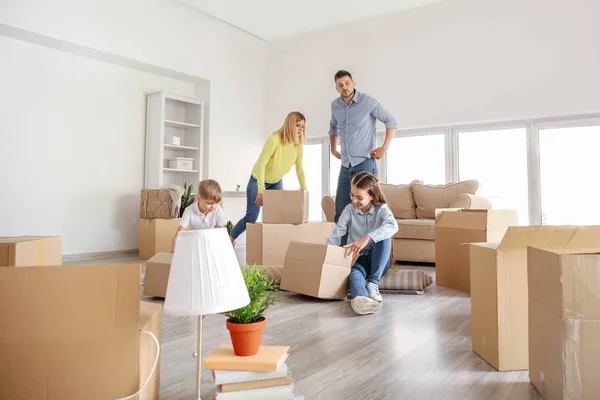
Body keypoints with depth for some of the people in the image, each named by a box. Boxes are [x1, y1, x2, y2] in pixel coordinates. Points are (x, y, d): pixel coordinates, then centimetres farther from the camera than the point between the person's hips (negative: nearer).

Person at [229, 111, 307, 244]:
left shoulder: (298, 145, -12)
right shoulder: (274, 139, -30)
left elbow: (299, 169, -6)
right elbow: (261, 164, -33)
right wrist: (261, 191, -37)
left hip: (276, 182, 6)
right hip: (258, 180, -5)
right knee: (251, 217, -4)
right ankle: (230, 240, 18)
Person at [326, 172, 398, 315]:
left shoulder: (382, 209, -7)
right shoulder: (349, 209, -1)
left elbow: (393, 226, -31)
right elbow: (335, 237, -8)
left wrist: (367, 238, -45)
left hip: (378, 261, 0)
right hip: (357, 259, 0)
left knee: (384, 236, -31)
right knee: (354, 274, -37)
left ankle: (373, 283, -35)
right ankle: (360, 298, -71)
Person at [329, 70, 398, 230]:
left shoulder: (367, 101, -7)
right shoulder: (335, 105, 8)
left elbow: (391, 122, -2)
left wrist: (384, 148, -8)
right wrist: (333, 150, 20)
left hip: (365, 162, -5)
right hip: (345, 165, 5)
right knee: (340, 211, 6)